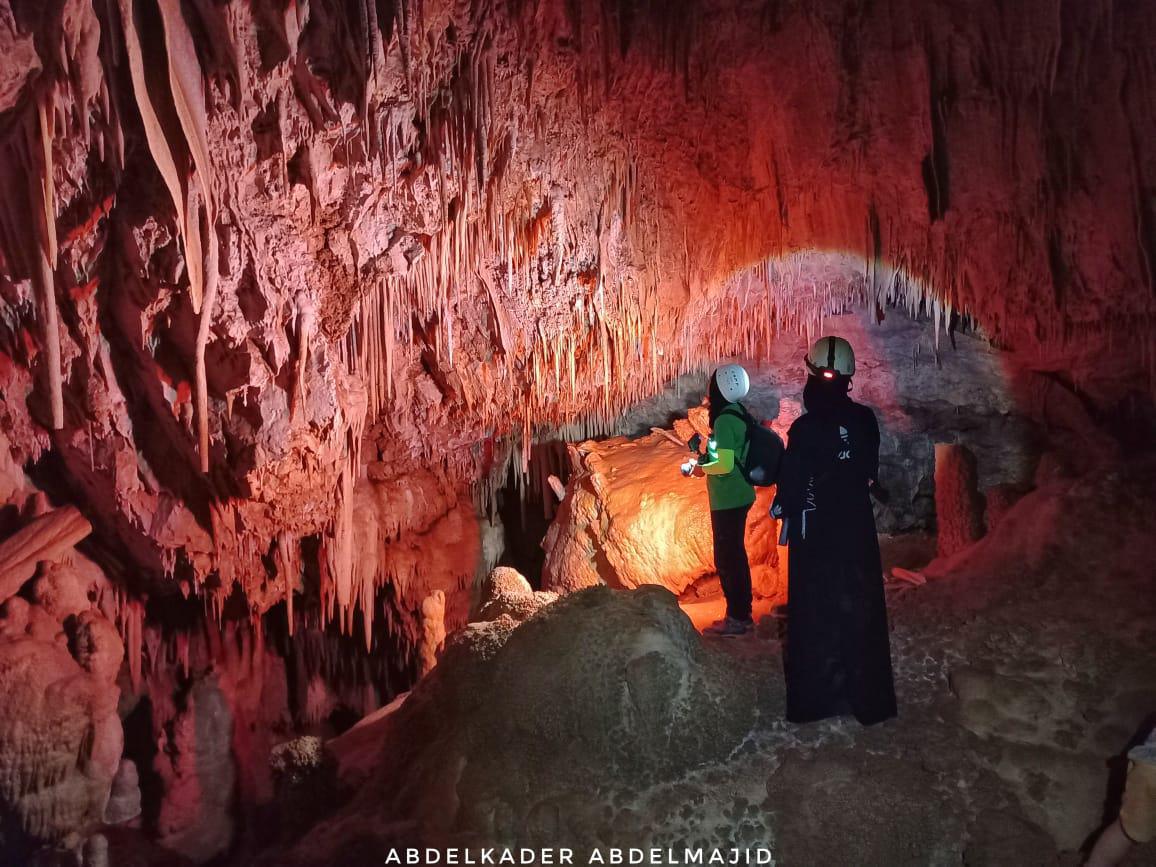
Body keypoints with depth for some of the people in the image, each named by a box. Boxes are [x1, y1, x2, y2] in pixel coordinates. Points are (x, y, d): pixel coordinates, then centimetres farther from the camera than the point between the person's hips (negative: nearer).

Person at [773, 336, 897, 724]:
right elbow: (871, 472, 7)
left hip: (815, 533, -4)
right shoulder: (865, 420, -4)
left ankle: (813, 699, 14)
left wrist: (783, 511, 3)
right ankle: (868, 698, 22)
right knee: (860, 609, 13)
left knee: (815, 612, 7)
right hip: (858, 529, 4)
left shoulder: (805, 428, -19)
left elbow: (791, 485, -14)